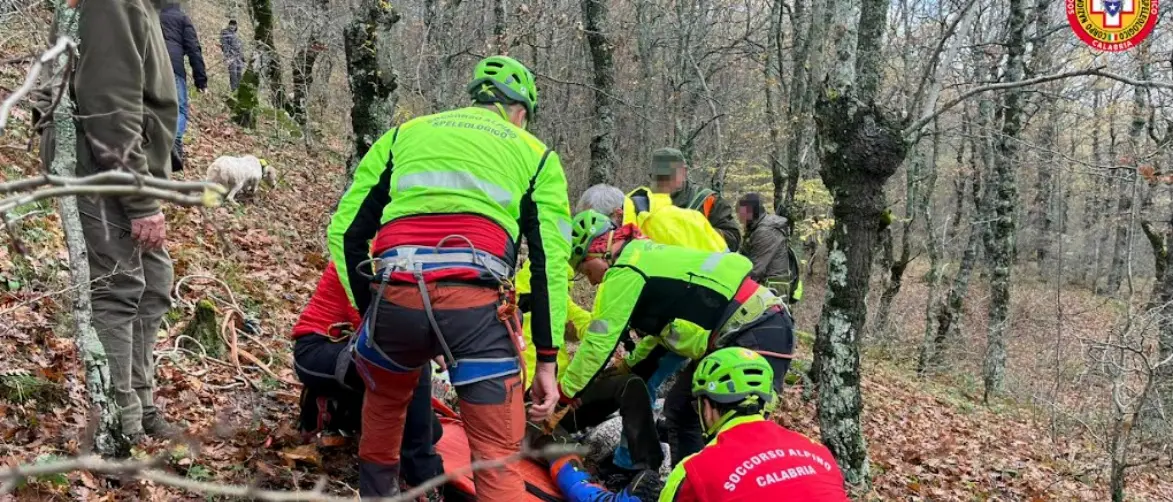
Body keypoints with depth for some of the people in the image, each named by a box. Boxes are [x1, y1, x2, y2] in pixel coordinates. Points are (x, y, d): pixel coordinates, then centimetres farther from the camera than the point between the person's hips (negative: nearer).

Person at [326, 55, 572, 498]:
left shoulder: (404, 135, 27)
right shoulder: (536, 155, 22)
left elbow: (345, 232, 20)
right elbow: (550, 262, 12)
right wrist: (547, 359, 14)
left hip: (397, 299, 3)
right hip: (477, 305, -2)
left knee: (385, 398, 34)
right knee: (498, 457, 7)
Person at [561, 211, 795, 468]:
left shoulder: (624, 273, -9)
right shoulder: (647, 256, 19)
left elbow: (598, 343, -7)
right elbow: (664, 321, 34)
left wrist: (562, 393, 5)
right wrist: (630, 365, 43)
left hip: (757, 334, -11)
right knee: (679, 409, 16)